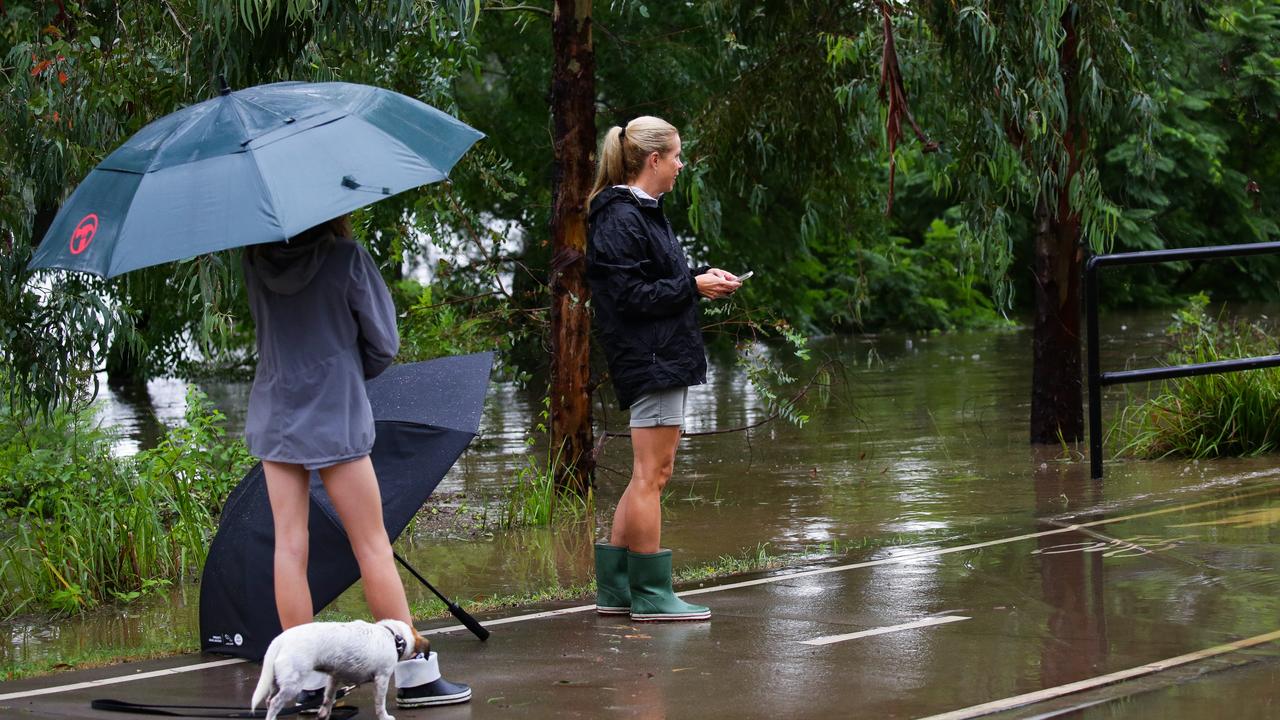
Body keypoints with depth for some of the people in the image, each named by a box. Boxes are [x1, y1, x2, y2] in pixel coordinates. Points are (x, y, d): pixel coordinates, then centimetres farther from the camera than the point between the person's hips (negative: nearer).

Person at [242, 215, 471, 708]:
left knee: (289, 545, 5)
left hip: (273, 418, 4)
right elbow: (383, 344, -5)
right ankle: (415, 676, 6)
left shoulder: (257, 260, -1)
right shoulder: (347, 258, -12)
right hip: (335, 418, -4)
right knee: (372, 546, 2)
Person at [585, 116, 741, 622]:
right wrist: (693, 286, -15)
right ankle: (650, 594, -1)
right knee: (651, 475, -6)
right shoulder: (621, 219, -14)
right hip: (650, 360, -11)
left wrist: (701, 277, 10)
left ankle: (614, 589, 17)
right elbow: (630, 296, -19)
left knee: (648, 476, 13)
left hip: (664, 358, 11)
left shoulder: (642, 213, 18)